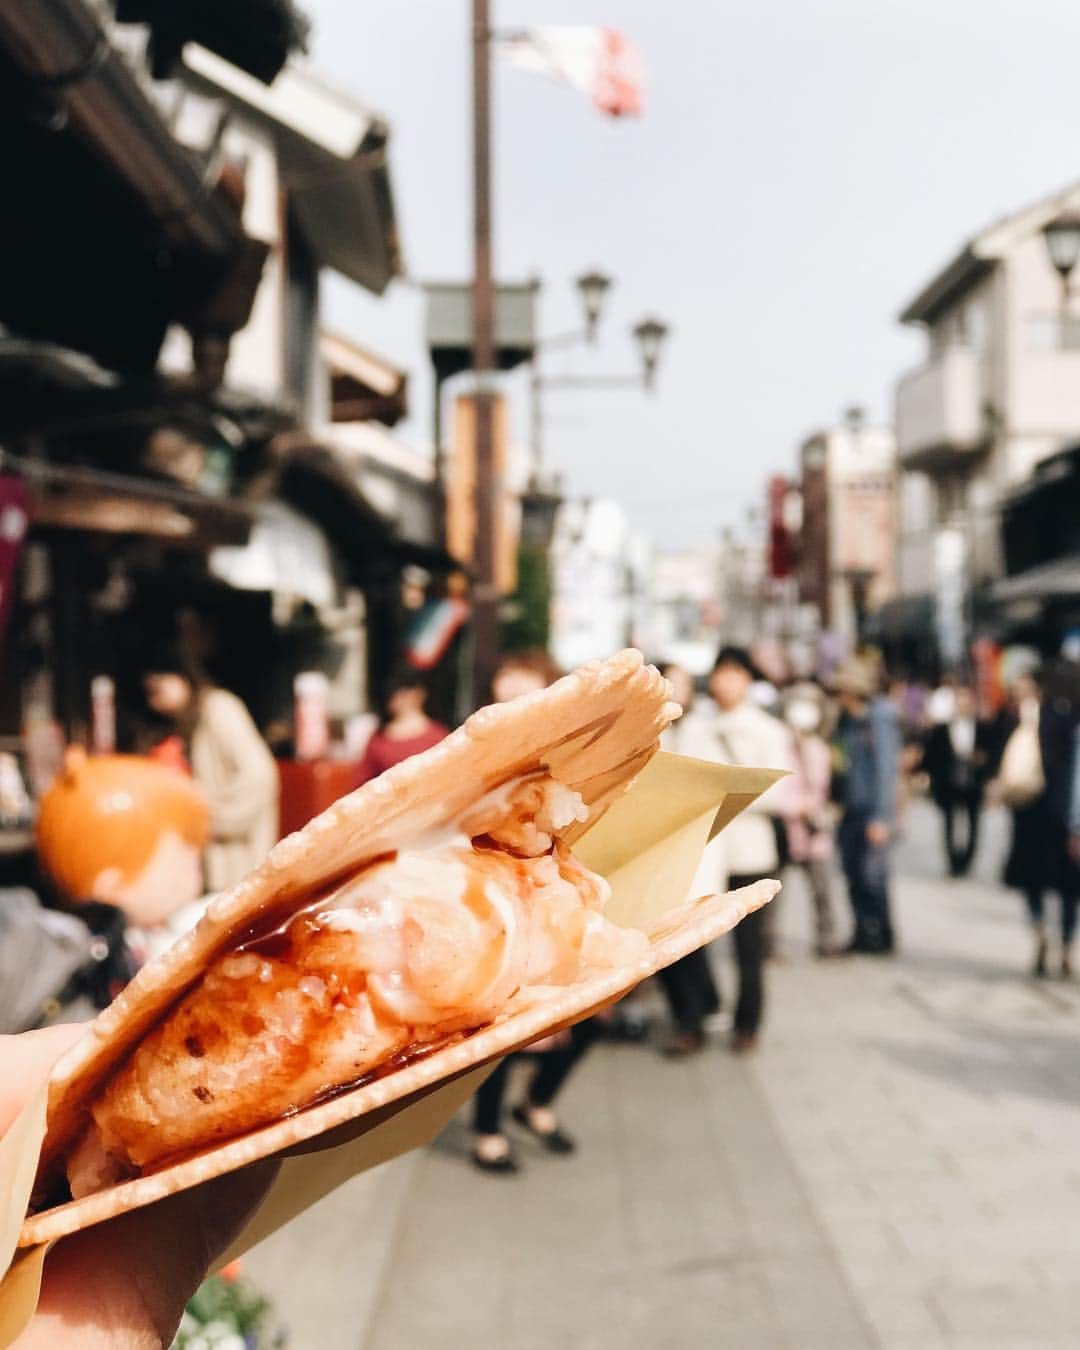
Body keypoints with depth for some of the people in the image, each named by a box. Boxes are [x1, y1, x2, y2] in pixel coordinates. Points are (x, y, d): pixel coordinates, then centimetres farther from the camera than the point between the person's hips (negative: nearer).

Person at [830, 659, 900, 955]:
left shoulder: (879, 722, -11)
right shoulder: (845, 720, 11)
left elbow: (885, 770, -13)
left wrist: (880, 818, -15)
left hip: (874, 810, -7)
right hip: (850, 808, 7)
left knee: (872, 875, -6)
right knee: (853, 874, 8)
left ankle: (883, 936, 7)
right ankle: (863, 933, 17)